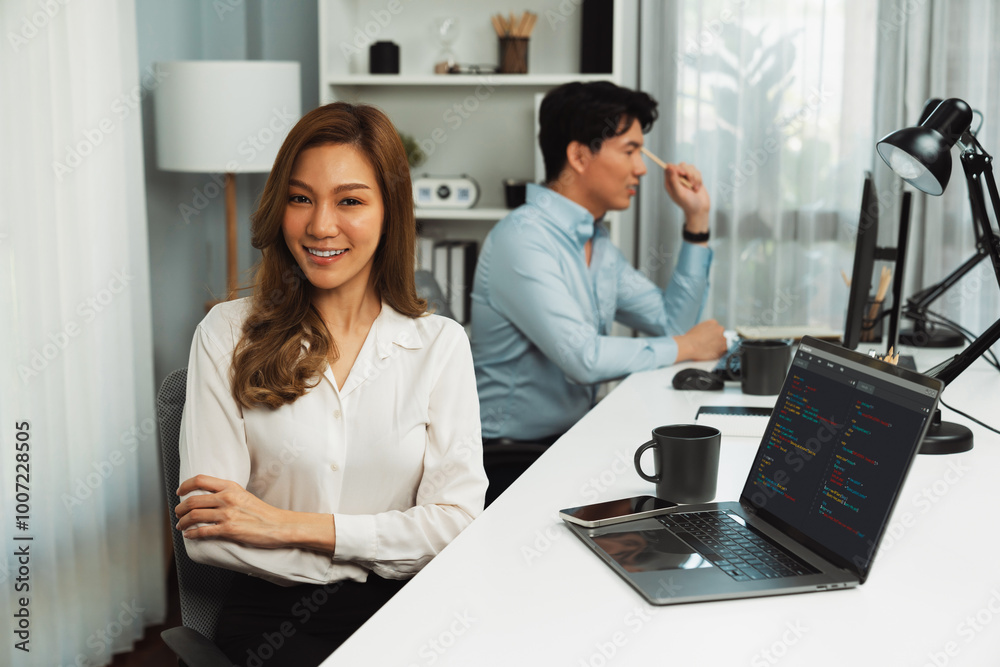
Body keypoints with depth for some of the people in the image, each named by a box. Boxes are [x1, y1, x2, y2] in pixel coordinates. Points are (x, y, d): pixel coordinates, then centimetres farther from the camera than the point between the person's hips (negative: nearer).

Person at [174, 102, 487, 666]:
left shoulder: (440, 343, 4)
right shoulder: (228, 336, 1)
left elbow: (457, 521, -3)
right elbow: (206, 533, -5)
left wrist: (292, 525, -10)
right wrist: (386, 556, -11)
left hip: (408, 616, 2)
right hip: (273, 613, -1)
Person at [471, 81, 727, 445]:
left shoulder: (596, 242, 13)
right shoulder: (523, 238, -18)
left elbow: (672, 321, 13)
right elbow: (583, 357, -25)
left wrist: (696, 219, 10)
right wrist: (684, 347, -11)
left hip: (572, 436, 9)